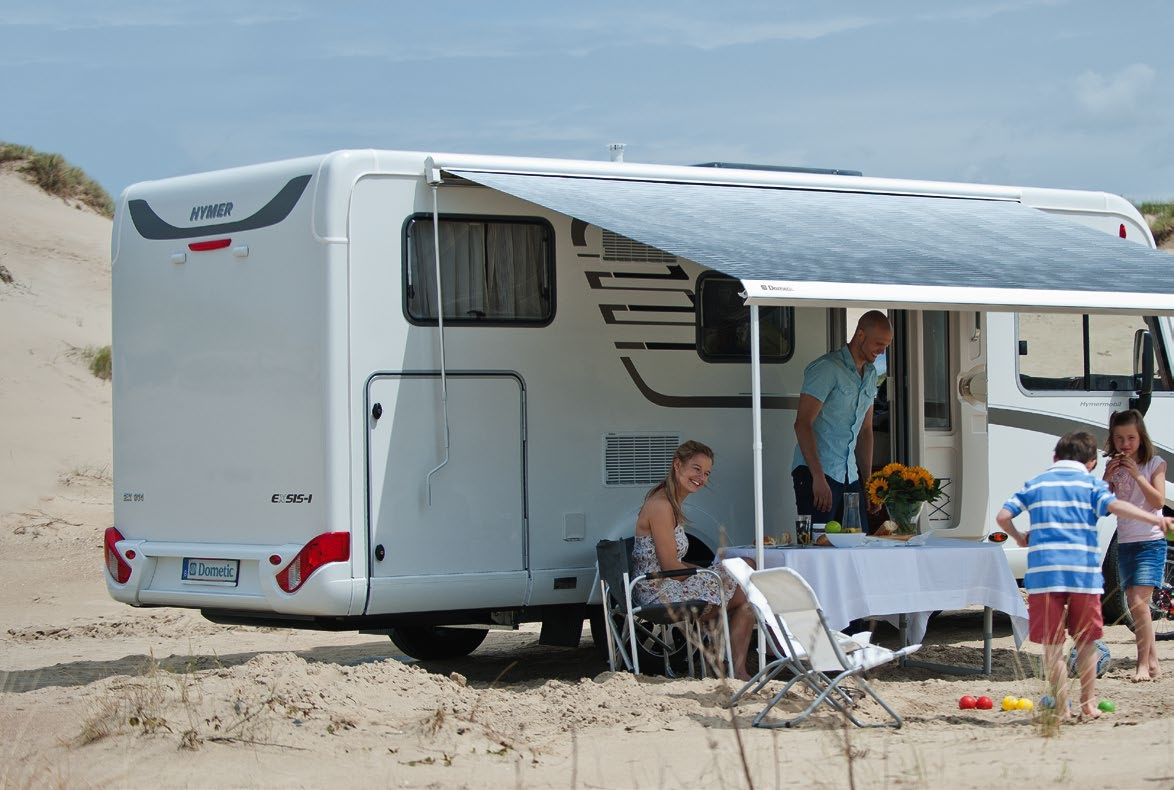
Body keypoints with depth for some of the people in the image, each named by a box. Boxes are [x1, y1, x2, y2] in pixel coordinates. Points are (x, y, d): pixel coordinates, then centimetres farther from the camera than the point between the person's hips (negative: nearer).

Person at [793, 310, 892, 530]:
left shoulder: (870, 374, 17)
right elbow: (802, 424, -16)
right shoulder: (827, 368, -10)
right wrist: (818, 477, -23)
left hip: (849, 477, 8)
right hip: (816, 472, -8)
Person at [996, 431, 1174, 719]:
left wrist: (1019, 538, 26)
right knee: (1086, 642, 15)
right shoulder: (1091, 484, 8)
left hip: (1043, 573, 0)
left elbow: (1003, 516, 8)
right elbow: (1114, 505, -11)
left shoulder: (1035, 484, 14)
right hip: (1084, 572, 0)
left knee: (1052, 645, 3)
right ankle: (1088, 704, 19)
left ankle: (1062, 709, 1)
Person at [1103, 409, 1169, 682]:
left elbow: (1158, 501, -12)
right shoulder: (1114, 467, 10)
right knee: (1135, 605, 5)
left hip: (1151, 542, -5)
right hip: (1125, 544, 5)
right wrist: (1107, 478, -10)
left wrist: (1137, 475, -18)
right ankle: (1153, 661, 13)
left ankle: (1144, 664, -13)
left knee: (1139, 601, -17)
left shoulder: (1155, 464, -2)